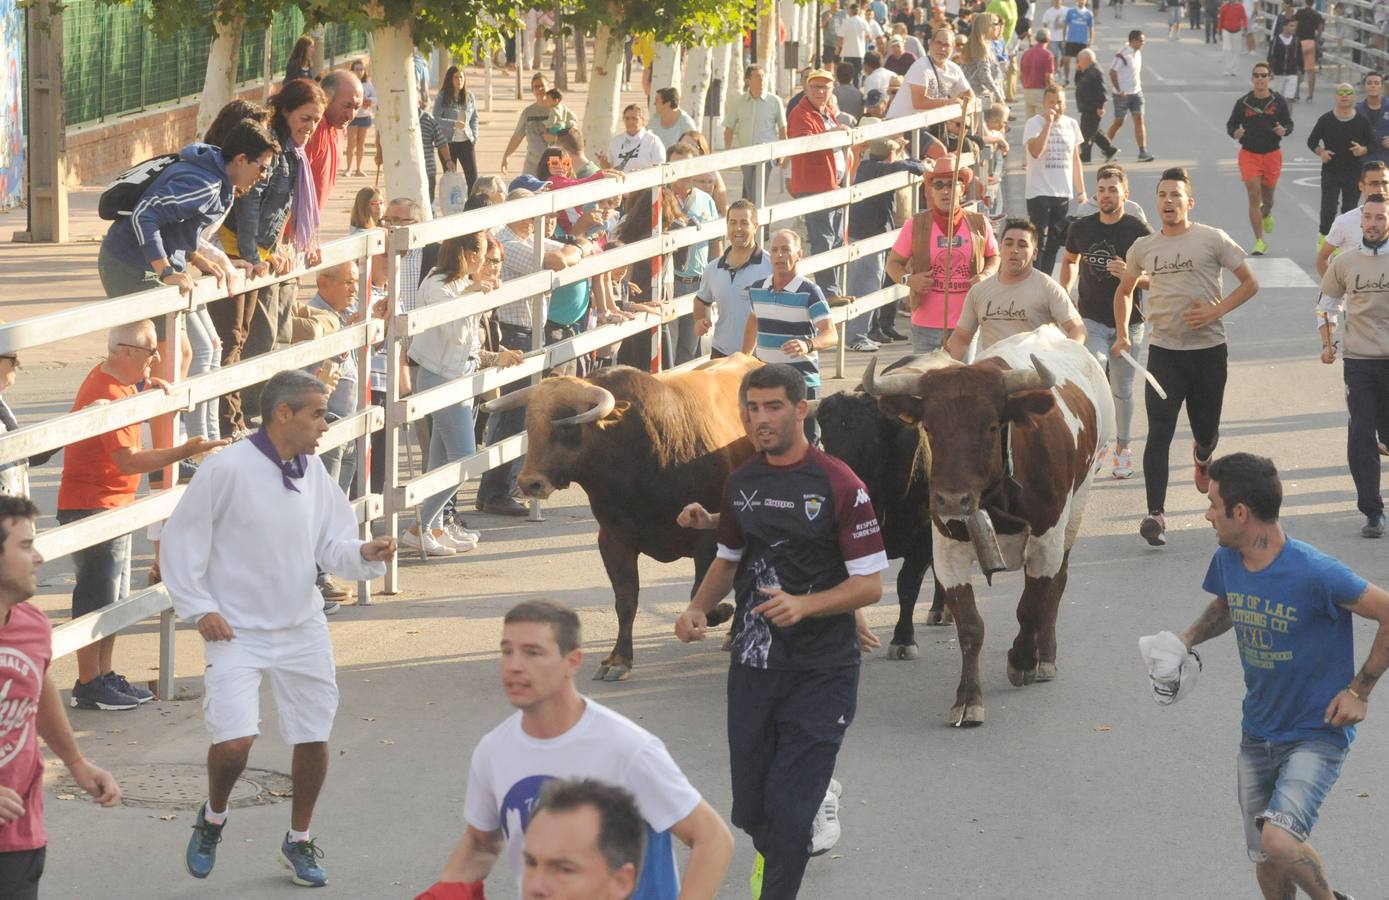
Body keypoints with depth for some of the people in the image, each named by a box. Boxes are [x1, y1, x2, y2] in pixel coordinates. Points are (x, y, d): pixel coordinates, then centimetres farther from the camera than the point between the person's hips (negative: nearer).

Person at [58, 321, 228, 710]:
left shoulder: (119, 381, 6)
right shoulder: (107, 394, -23)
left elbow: (134, 384, 32)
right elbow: (128, 460, -28)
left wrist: (149, 383, 7)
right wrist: (184, 451, -32)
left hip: (113, 507, 10)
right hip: (92, 507, -10)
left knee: (114, 597, 15)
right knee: (97, 598, -5)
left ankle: (106, 675, 22)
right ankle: (88, 686, 0)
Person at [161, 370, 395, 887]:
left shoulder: (313, 471, 3)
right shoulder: (228, 469, -15)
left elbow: (333, 548, 9)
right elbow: (180, 540, -9)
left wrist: (364, 554, -13)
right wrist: (200, 609, -11)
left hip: (301, 630, 6)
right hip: (237, 631, -6)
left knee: (314, 740, 8)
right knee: (234, 741, -17)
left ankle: (299, 842, 30)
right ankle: (212, 819, 15)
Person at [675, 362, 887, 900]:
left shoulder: (839, 485, -12)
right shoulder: (741, 484, 7)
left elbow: (870, 585, -12)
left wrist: (804, 605, -27)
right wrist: (698, 608, 3)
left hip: (820, 672, -5)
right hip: (752, 666, 5)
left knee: (788, 810, -11)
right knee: (751, 810, 11)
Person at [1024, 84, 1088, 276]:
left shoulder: (1071, 124, 10)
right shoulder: (1034, 124, -7)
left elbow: (1075, 160, 17)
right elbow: (1036, 151, -25)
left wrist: (1081, 191, 15)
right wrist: (1048, 123, -23)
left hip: (1063, 193, 5)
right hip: (1039, 193, -5)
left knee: (1055, 242, 9)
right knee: (1038, 242, -7)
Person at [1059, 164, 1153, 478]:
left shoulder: (1139, 231, -9)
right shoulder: (1081, 228, 0)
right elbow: (1070, 261, 21)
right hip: (1092, 320, 1)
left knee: (1122, 390, 9)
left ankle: (1123, 449, 25)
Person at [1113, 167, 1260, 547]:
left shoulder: (1212, 240, -3)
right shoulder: (1143, 248, 7)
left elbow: (1250, 283, 1)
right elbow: (1124, 291, 23)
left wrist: (1215, 312, -12)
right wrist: (1122, 333, 10)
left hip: (1208, 348, -1)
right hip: (1163, 350, 1)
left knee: (1206, 429, 12)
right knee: (1159, 433, -12)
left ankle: (1202, 457, 51)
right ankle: (1155, 514, -16)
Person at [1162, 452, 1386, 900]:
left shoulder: (1316, 574, -25)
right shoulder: (1227, 561, -4)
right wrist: (1187, 639, 1)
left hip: (1318, 733, -7)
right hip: (1258, 733, 7)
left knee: (1278, 841, -25)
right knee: (1266, 864, 11)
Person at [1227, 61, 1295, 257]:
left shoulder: (1278, 101, -1)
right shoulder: (1243, 102, -3)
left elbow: (1289, 124, 6)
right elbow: (1231, 124, 5)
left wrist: (1284, 131, -17)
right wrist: (1235, 133, -19)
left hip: (1272, 154, 1)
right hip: (1249, 154, -1)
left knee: (1268, 197, 14)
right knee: (1254, 198, -8)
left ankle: (1266, 214, 52)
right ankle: (1259, 242, -3)